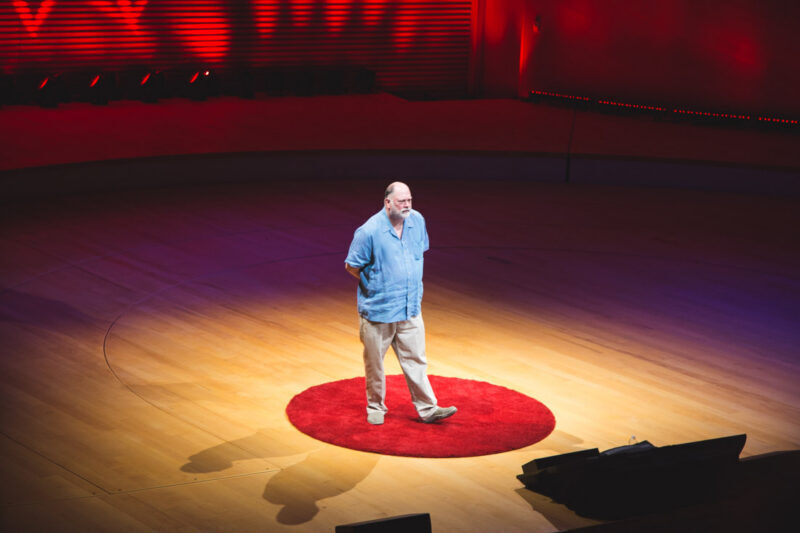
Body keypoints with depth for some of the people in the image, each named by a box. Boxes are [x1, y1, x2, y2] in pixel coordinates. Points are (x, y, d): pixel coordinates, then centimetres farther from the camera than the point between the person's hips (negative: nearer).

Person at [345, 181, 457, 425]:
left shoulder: (417, 221, 0)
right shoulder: (370, 231, -18)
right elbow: (352, 266, -8)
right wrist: (375, 286, -1)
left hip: (410, 309, 4)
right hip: (378, 310, -4)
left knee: (416, 360, 8)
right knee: (374, 362, 10)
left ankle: (427, 409, 14)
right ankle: (375, 407, 26)